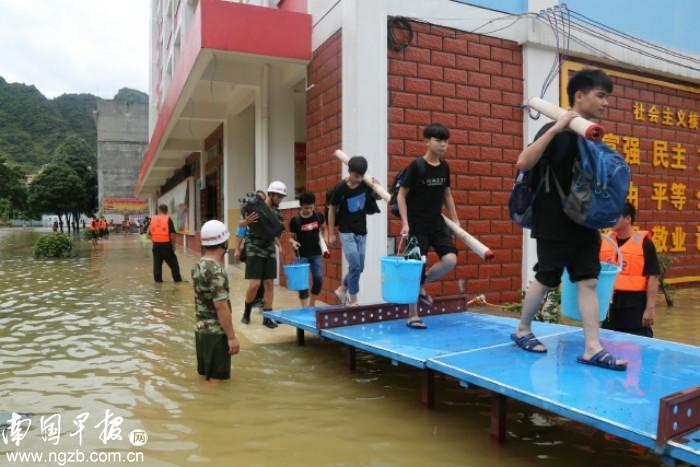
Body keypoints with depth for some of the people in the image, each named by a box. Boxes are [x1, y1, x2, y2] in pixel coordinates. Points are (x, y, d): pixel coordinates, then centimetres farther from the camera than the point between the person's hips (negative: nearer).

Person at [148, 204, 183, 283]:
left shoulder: (153, 219, 7)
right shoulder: (168, 219, -6)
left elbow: (149, 234, 9)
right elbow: (172, 233, -10)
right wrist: (173, 244, 0)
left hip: (156, 245, 4)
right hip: (166, 245, -4)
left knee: (157, 264, 10)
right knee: (173, 264, 6)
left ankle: (158, 281, 13)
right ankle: (178, 280, 9)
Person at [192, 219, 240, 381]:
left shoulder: (199, 265, 7)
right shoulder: (215, 271, -22)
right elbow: (221, 307, -22)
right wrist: (232, 337, -17)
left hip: (202, 329, 9)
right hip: (216, 332, -9)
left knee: (206, 377, 18)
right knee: (216, 380, 1)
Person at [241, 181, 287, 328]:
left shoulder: (277, 213, 7)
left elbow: (277, 234, 9)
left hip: (270, 252, 5)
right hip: (254, 251, -5)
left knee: (269, 284, 3)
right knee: (254, 284, -8)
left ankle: (267, 318, 12)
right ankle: (247, 312, 17)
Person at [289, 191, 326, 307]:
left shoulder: (319, 216, -4)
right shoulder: (295, 220, -12)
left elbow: (323, 229, 17)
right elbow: (291, 237, -2)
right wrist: (293, 242, -24)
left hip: (316, 253, 3)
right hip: (302, 255, -2)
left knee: (318, 279, -1)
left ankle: (312, 304, 20)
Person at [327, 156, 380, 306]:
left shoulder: (365, 185, -6)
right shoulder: (340, 188, -15)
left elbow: (377, 197, 13)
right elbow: (332, 210, -4)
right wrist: (331, 234, -4)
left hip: (362, 232, 5)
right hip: (347, 232, -5)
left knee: (360, 267, 11)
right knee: (355, 265, -10)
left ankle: (342, 289, 32)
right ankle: (353, 300, 4)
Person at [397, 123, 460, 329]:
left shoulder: (444, 167, 5)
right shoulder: (416, 165, -13)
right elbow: (401, 195, -10)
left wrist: (455, 220, 14)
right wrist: (405, 223, -17)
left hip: (437, 222, 6)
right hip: (416, 225, -5)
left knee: (450, 259, -12)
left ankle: (422, 286, 15)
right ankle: (412, 316, 11)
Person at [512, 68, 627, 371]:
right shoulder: (556, 132, -12)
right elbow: (523, 164, -27)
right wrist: (554, 129, -31)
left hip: (584, 223, 7)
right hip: (555, 225, -7)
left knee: (588, 282, 3)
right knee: (545, 281, 4)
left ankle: (592, 349, 7)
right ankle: (522, 331, 25)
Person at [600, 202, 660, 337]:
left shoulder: (644, 243, -9)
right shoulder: (604, 241, 5)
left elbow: (653, 277, -10)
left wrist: (650, 308, -13)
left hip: (635, 305, -5)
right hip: (609, 303, 5)